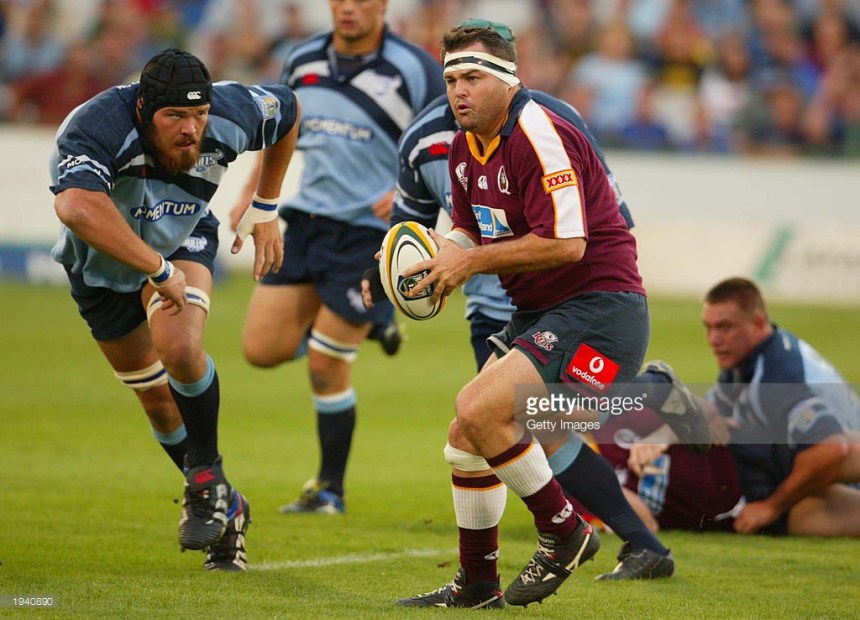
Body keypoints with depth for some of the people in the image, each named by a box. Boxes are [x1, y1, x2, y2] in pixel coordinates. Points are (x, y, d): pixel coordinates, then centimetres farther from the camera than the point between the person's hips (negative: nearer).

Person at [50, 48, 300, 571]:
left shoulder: (232, 114, -28)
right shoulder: (96, 129, -42)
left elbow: (289, 109, -3)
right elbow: (76, 206, -62)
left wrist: (265, 210, 1)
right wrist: (159, 270, -56)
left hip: (183, 243, 0)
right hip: (103, 265, 0)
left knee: (180, 347, -29)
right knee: (156, 396, 8)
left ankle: (207, 477, -6)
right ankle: (225, 508, 29)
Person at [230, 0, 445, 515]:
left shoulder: (414, 70, -12)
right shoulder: (303, 62, 5)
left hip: (371, 232, -5)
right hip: (308, 220, 5)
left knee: (326, 366, -6)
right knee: (262, 349, -2)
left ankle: (330, 491, 13)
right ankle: (353, 326, 29)